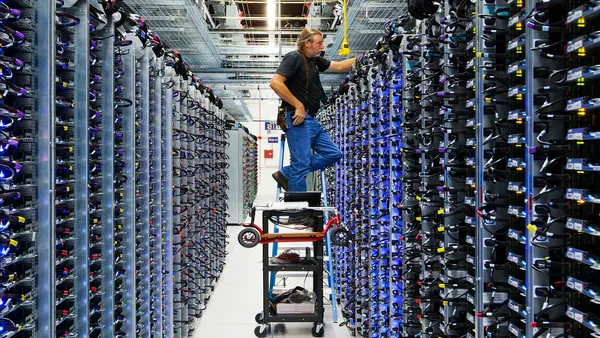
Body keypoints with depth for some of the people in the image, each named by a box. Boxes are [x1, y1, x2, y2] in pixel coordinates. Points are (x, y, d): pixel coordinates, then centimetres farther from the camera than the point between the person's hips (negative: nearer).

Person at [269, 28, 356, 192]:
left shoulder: (314, 60, 18)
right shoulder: (294, 57, -8)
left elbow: (340, 66, 26)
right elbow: (275, 83, -19)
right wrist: (298, 106, -18)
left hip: (312, 119, 10)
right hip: (299, 119, -9)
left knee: (333, 154, 11)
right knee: (301, 164, -8)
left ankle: (286, 174, 13)